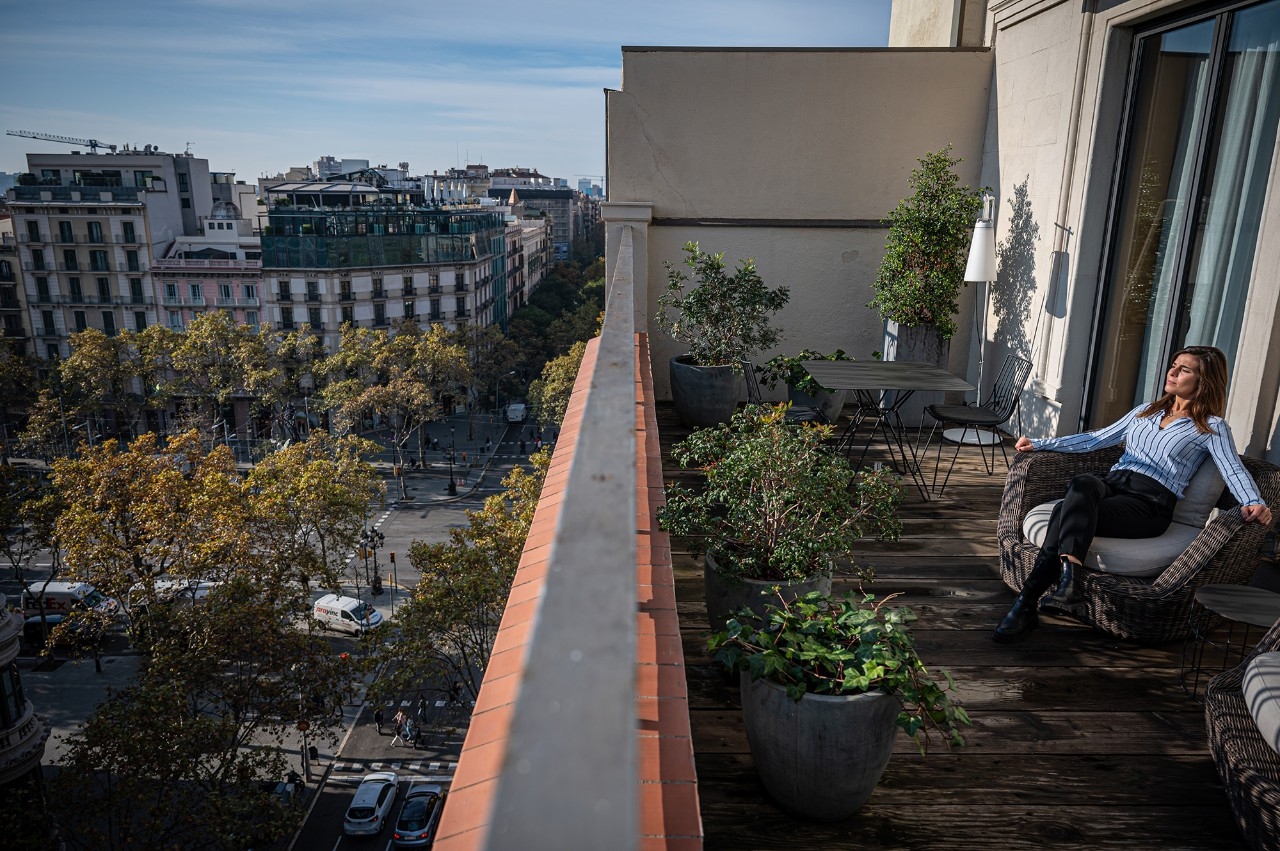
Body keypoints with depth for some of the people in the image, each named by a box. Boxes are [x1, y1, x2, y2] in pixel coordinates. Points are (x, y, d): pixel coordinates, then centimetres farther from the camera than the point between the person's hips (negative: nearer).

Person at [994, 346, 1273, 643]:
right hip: (1112, 485, 4)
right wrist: (1041, 444, 22)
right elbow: (1097, 439, 27)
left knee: (1067, 514, -33)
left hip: (1150, 502, -4)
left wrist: (1254, 503, -25)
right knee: (1084, 482, -35)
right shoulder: (1145, 411, 26)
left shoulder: (1212, 427, 10)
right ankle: (1069, 577, -49)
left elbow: (1234, 471, -3)